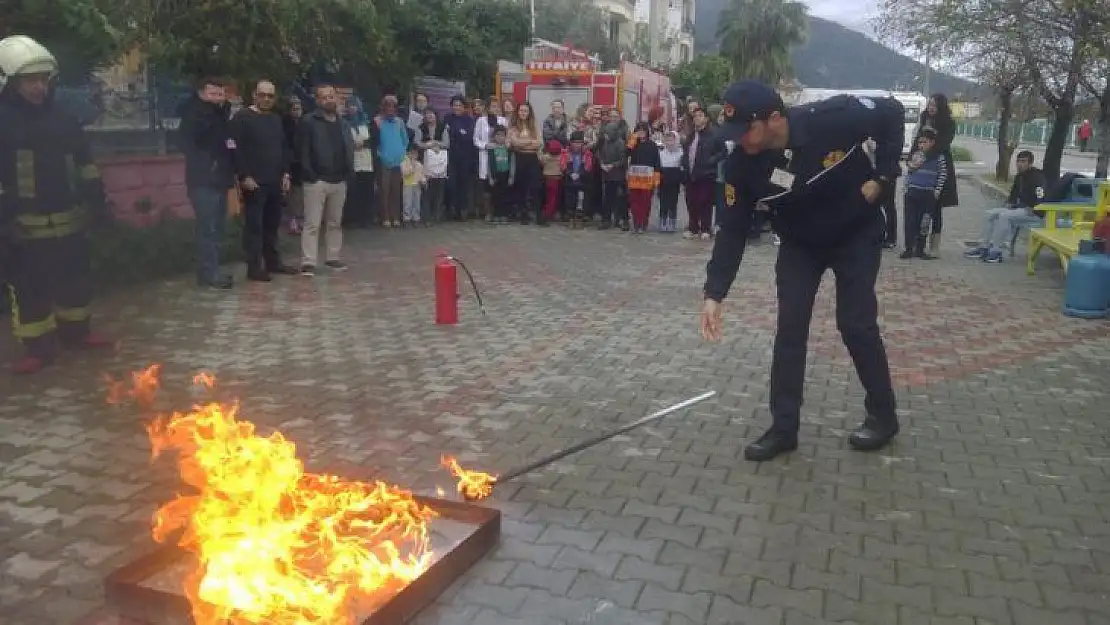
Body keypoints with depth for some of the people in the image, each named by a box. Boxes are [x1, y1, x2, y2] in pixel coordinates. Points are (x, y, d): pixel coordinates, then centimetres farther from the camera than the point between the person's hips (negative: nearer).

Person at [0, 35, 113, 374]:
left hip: (69, 219, 5)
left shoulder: (63, 120, 9)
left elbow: (85, 164, 16)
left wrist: (97, 201, 12)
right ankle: (38, 348, 12)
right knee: (29, 289, 2)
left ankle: (76, 333, 33)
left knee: (76, 280, 16)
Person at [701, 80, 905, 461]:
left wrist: (882, 176, -17)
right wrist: (715, 293, -23)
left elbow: (891, 112, -14)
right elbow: (733, 229, -17)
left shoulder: (833, 119, -32)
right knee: (789, 329, -3)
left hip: (856, 235, -3)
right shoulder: (743, 163, -23)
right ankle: (784, 428, 7)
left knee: (856, 325, -4)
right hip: (799, 244, 3)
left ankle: (883, 416, 18)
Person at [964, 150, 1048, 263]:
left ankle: (996, 252, -31)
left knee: (1004, 216, -32)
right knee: (989, 214, -1)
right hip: (1019, 209, 10)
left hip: (1034, 213, -10)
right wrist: (1009, 204, 7)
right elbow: (1013, 195, 26)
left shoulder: (1037, 177, -14)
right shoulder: (1019, 177, 13)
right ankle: (984, 246, -8)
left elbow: (1039, 202, -22)